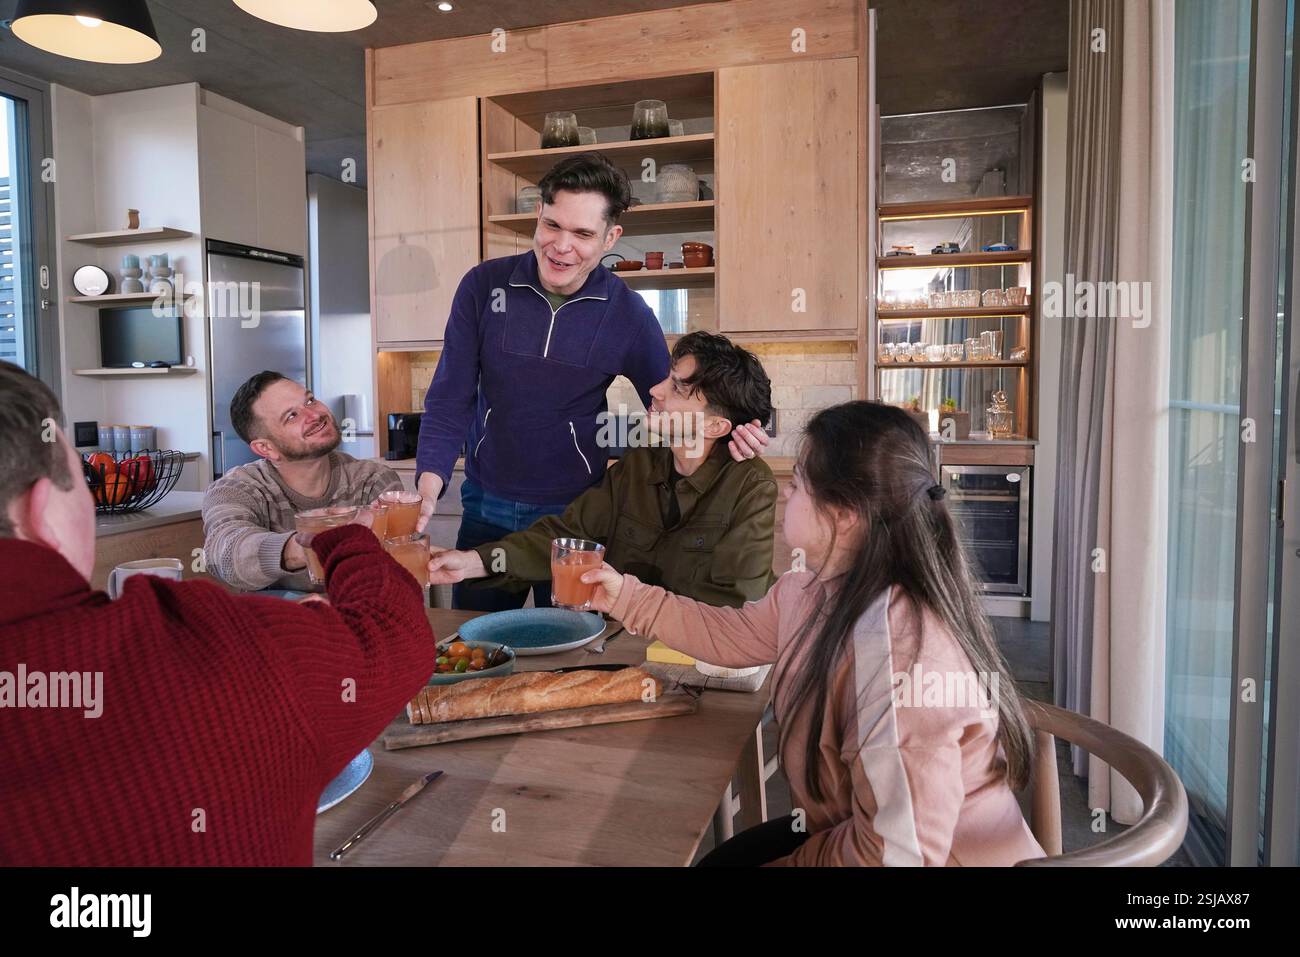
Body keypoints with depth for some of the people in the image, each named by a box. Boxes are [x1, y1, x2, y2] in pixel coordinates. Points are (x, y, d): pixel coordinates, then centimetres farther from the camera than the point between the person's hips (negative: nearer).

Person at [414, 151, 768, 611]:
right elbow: (450, 398, -7)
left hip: (575, 514, -1)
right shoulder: (484, 286, -7)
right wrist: (429, 483, -22)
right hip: (486, 508, 1)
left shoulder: (629, 314, -9)